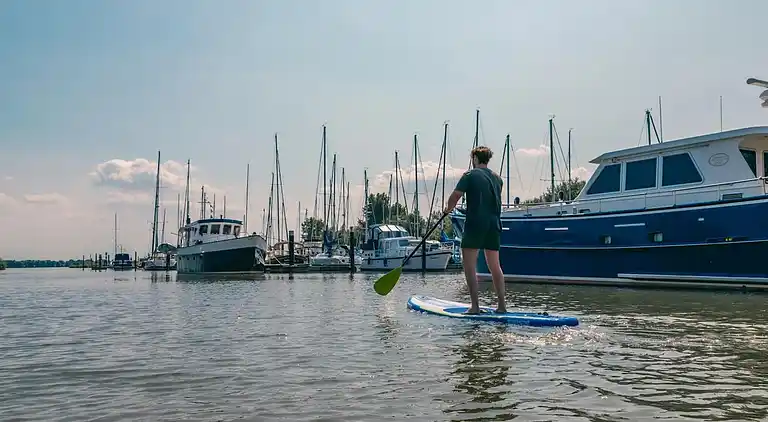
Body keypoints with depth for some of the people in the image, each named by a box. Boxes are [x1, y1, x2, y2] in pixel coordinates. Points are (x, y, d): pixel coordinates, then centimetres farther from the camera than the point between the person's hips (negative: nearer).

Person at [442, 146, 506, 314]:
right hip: (494, 225, 6)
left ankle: (475, 305, -6)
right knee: (495, 266, 12)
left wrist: (448, 209, 10)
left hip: (475, 224, -6)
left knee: (469, 265, -1)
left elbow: (455, 196, -8)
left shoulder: (470, 175, -4)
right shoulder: (497, 178, 14)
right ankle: (502, 305, 12)